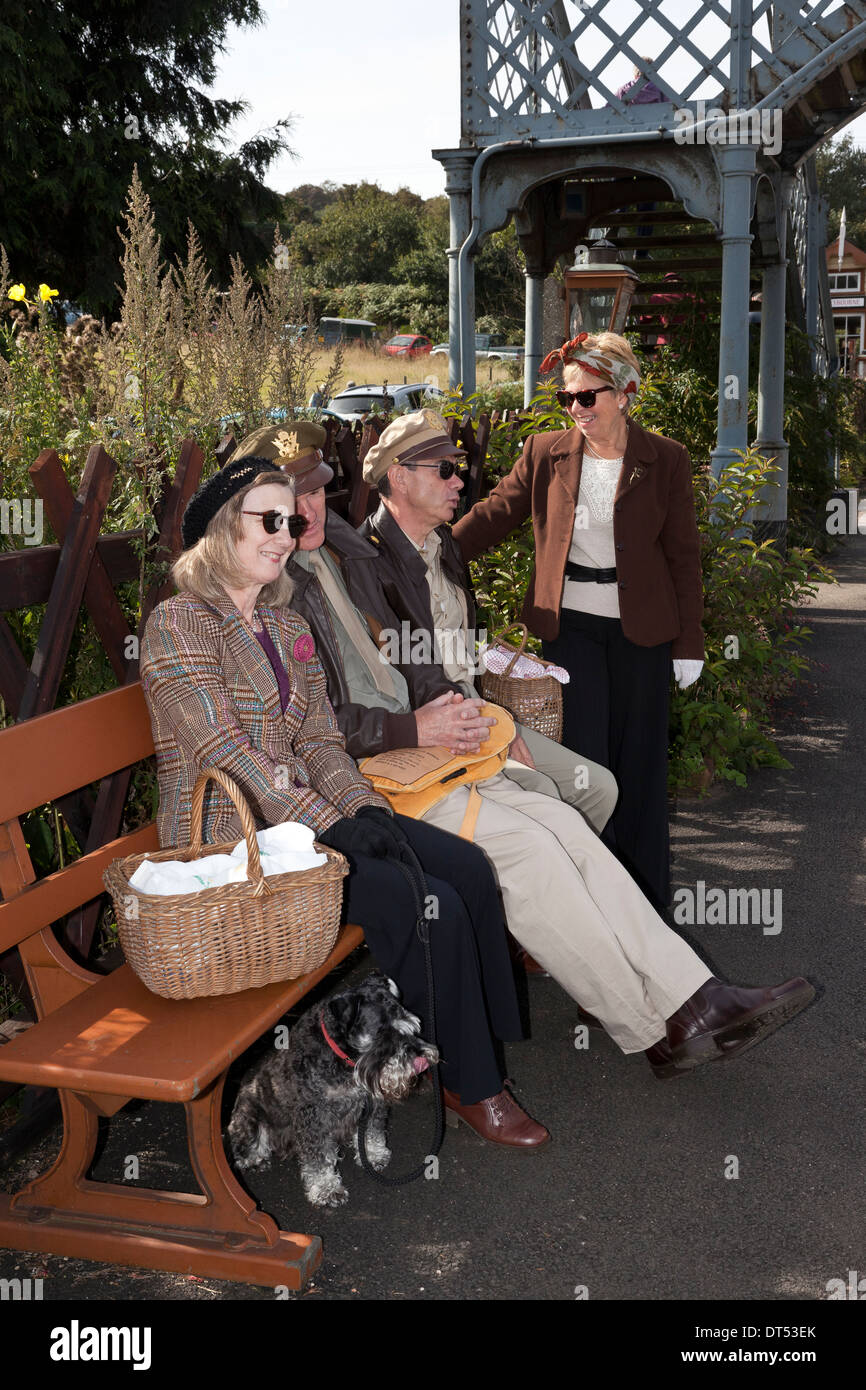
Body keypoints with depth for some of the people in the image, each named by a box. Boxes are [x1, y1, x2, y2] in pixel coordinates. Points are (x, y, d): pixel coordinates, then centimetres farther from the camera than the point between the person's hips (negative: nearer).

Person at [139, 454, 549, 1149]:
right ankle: (469, 1084, -1)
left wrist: (363, 806, -7)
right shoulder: (179, 624, -10)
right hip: (231, 835, -8)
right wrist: (329, 826, -21)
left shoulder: (287, 624, 16)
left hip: (307, 812, 8)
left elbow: (320, 736, 12)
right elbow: (224, 751, -18)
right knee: (431, 906, -21)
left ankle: (482, 1051, 2)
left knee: (470, 868, -10)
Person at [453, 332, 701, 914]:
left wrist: (689, 642, -1)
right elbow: (493, 514, 3)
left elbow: (683, 554, 0)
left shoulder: (666, 460, -2)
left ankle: (648, 900, 23)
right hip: (571, 624, 1)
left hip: (641, 628, -1)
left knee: (640, 762, 8)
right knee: (584, 759, 0)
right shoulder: (546, 453, 2)